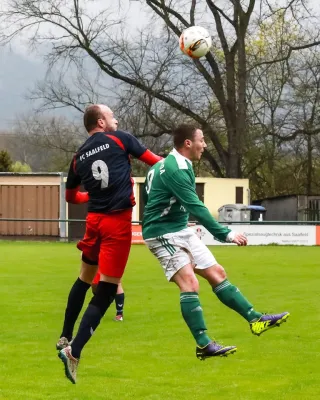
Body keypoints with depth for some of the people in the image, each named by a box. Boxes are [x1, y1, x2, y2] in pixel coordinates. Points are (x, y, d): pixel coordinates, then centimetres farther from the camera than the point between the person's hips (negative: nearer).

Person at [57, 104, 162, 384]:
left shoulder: (79, 157, 11)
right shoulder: (120, 139, -3)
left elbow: (71, 196, 22)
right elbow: (155, 162, 3)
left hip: (95, 220, 5)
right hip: (118, 222, -5)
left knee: (85, 279, 26)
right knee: (106, 290, -5)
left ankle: (66, 338, 34)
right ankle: (74, 351, -16)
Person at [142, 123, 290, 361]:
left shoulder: (174, 164, 10)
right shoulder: (175, 169, -23)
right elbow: (196, 207, -29)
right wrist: (226, 234, -30)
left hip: (182, 230, 10)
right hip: (163, 234, -10)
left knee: (217, 273, 7)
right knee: (189, 282, -21)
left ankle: (255, 319, 9)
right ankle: (204, 345, -22)